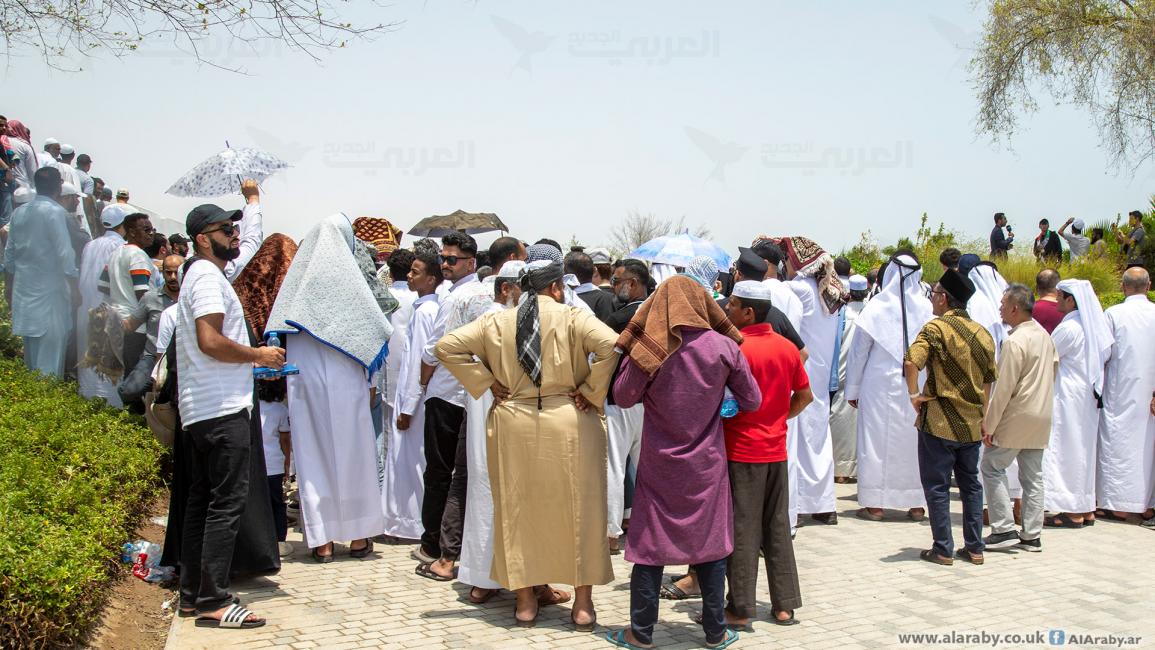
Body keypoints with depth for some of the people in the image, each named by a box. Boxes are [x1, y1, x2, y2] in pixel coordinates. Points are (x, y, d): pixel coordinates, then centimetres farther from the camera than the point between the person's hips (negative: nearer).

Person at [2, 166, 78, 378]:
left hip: (24, 288, 7)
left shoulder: (19, 212, 9)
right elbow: (65, 254, -16)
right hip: (50, 289, -7)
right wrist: (75, 286, -10)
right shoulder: (55, 212, -12)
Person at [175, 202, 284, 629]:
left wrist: (252, 361, 18)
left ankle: (192, 593, 19)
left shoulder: (200, 275, 21)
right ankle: (213, 601, -10)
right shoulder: (208, 277, -11)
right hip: (223, 408, -11)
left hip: (200, 410, 11)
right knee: (227, 502, -10)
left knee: (202, 499, 13)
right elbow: (210, 342, -22)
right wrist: (257, 355, -10)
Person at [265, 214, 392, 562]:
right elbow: (376, 326, -4)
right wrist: (368, 367, 10)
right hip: (343, 375, -2)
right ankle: (358, 535, 13)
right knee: (351, 451, 7)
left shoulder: (298, 273, 4)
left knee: (313, 453, 6)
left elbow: (277, 327, 1)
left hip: (302, 373, 2)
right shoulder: (346, 272, -3)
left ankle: (321, 540, 9)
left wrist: (275, 359, 10)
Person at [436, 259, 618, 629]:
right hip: (569, 423, -2)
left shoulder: (496, 322, 5)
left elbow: (447, 346, 2)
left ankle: (525, 601, 19)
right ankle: (583, 603, 13)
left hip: (513, 425, 3)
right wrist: (590, 391, -9)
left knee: (518, 510, 12)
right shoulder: (572, 318, -5)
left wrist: (487, 383, 3)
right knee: (578, 510, 8)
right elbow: (609, 345, -19)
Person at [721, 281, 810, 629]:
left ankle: (740, 608, 5)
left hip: (741, 451, -6)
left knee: (742, 531, 0)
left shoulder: (735, 349, -16)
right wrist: (780, 417, 13)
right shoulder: (787, 347, 5)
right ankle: (784, 604, 16)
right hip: (776, 450, 6)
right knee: (778, 526, 12)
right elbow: (804, 395, 11)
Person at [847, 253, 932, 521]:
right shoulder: (927, 308, -3)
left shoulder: (877, 307, -5)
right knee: (914, 442, 9)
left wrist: (852, 389, 9)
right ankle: (917, 504, 14)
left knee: (877, 439, 5)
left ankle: (875, 504, 7)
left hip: (880, 386, -2)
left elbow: (859, 350, 0)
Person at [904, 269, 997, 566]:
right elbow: (990, 379, 14)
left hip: (939, 422, -6)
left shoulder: (936, 328, -12)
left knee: (937, 486, 3)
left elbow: (911, 361, -28)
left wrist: (914, 394, -14)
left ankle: (943, 549, 5)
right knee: (970, 484, 15)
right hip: (972, 423, 6)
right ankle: (975, 547, 18)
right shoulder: (982, 333, 8)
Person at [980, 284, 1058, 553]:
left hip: (1017, 417, -8)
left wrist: (989, 425, -14)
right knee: (1033, 475, 10)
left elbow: (1004, 388, -18)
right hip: (1041, 416, 8)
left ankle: (1004, 529, -3)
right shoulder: (1043, 335, 7)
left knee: (992, 467, 2)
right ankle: (1032, 535, 13)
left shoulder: (1015, 342, -18)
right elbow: (1054, 366, 16)